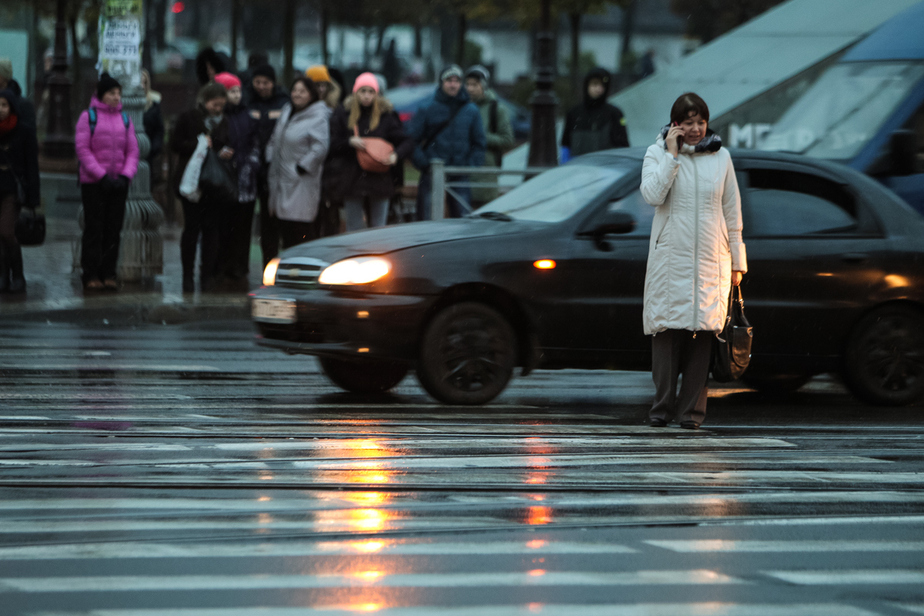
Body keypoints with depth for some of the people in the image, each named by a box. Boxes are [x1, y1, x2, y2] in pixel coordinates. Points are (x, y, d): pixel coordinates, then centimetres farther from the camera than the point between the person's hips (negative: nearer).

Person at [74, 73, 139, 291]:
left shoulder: (124, 118, 10)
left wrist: (126, 176, -7)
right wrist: (102, 176, -14)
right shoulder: (88, 117, -3)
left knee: (114, 229, 4)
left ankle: (108, 273, 9)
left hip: (119, 182, 4)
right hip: (93, 183, -4)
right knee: (94, 228, -3)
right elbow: (82, 149, -8)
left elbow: (133, 151, 8)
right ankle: (91, 275, 1)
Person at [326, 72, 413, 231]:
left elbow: (407, 142, 3)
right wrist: (349, 142, -15)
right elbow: (332, 145, 4)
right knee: (353, 229, 4)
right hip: (352, 181, 0)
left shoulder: (387, 115, 4)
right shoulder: (343, 114, 5)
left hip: (380, 180, 0)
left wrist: (396, 155, -17)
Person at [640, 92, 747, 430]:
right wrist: (672, 154, -11)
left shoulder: (720, 157, 9)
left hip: (711, 259, 1)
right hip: (670, 257, -1)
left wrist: (737, 261, 9)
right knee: (667, 330, -6)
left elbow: (732, 211, 12)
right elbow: (652, 195, -13)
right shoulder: (657, 153, 5)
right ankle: (662, 406, 0)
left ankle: (692, 408, -1)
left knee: (703, 332, -5)